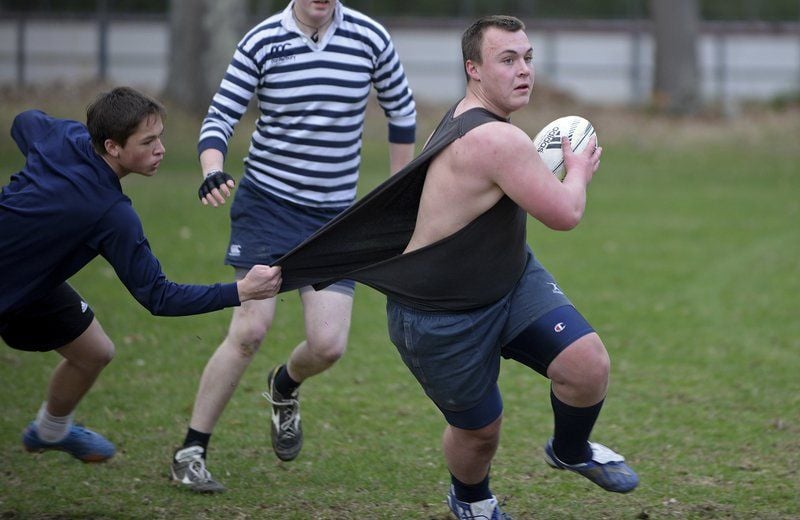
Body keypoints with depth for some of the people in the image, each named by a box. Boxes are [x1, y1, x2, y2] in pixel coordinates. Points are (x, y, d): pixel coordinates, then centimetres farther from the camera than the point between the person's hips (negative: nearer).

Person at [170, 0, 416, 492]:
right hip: (266, 202, -2)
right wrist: (213, 172, -25)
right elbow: (220, 118, -4)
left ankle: (284, 388, 31)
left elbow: (402, 111, 12)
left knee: (328, 344, -7)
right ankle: (191, 453, 0)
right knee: (250, 331, -13)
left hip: (335, 215, 2)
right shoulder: (263, 41, -7)